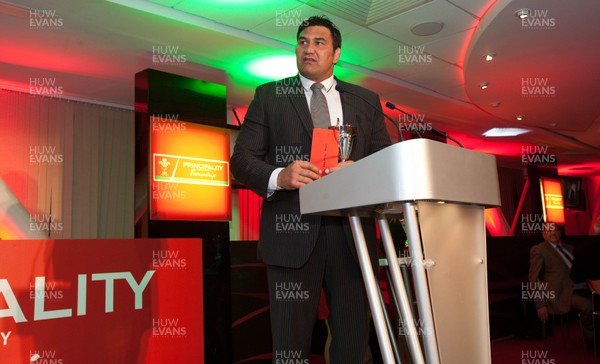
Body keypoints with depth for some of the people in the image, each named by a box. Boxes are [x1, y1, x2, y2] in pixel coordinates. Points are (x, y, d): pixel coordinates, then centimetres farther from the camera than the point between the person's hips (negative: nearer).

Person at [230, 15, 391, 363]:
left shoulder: (366, 100, 15)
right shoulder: (269, 96, 10)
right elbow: (242, 159, 4)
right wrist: (278, 176, -16)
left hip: (351, 232, 2)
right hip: (293, 232, -1)